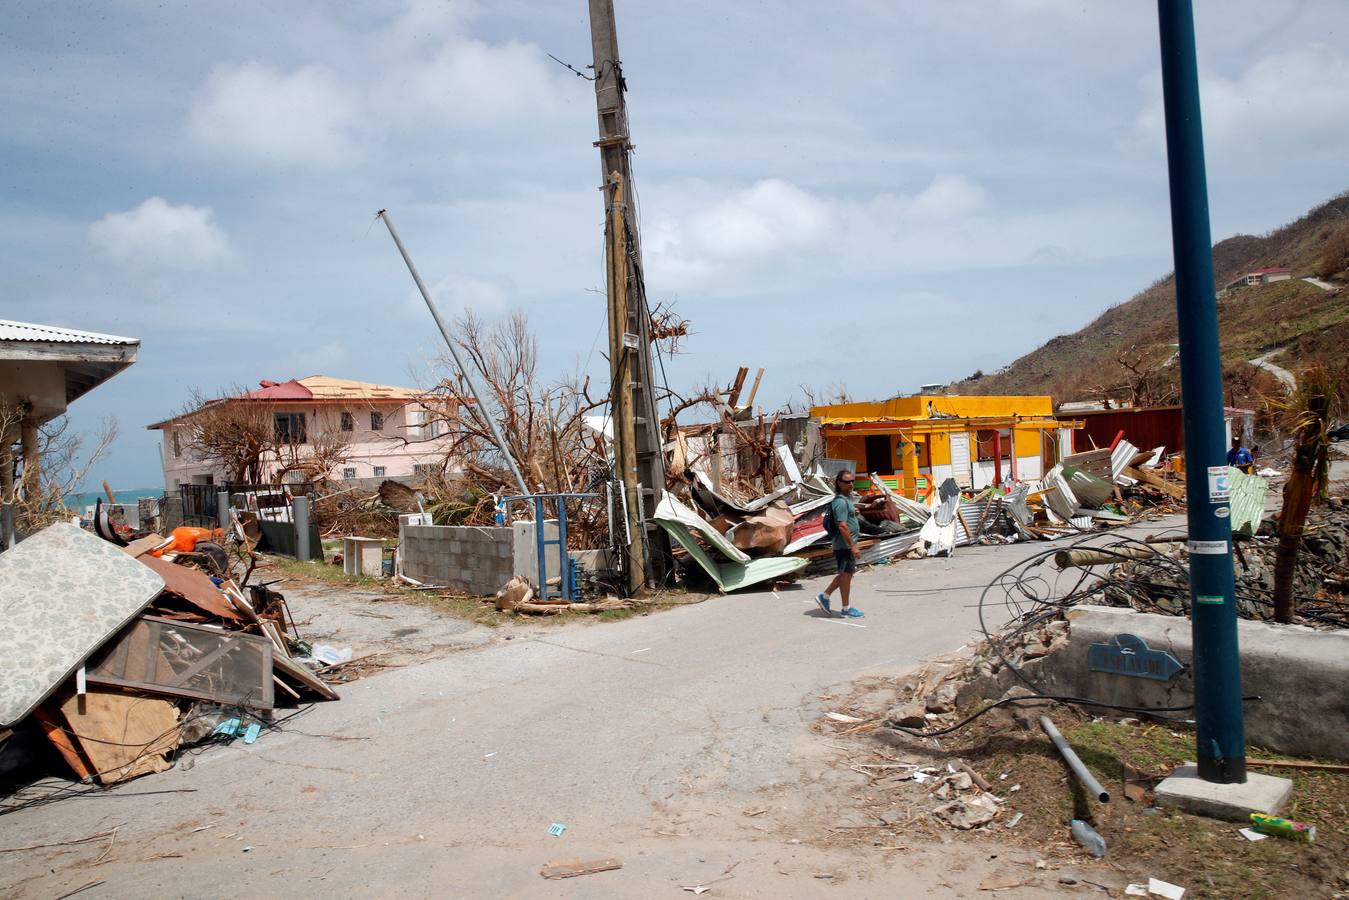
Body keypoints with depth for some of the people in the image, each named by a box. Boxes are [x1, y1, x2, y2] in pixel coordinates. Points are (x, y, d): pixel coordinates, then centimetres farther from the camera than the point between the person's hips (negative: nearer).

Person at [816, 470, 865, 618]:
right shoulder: (841, 502, -20)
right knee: (846, 574, 0)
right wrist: (853, 546, -25)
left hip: (848, 544, 10)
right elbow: (842, 526, -25)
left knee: (846, 573, 17)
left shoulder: (848, 498, 13)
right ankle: (846, 608, 11)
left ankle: (824, 596, 22)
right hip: (844, 545, -10)